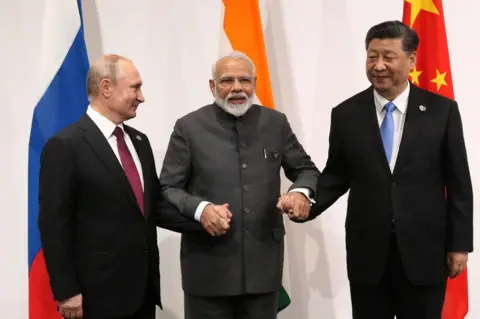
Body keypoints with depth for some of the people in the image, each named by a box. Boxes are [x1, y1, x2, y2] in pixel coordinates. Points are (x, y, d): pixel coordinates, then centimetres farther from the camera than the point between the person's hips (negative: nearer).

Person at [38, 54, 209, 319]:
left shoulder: (139, 141, 12)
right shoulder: (66, 146, -11)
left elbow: (155, 207, 12)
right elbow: (54, 226, -13)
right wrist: (66, 292, -15)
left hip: (143, 288, 7)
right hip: (98, 293, -7)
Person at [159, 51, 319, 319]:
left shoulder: (275, 123, 6)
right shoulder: (189, 127, -2)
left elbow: (306, 169, 14)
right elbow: (167, 189, -2)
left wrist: (301, 192, -9)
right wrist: (200, 209, -21)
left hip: (263, 261, 3)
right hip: (208, 265, -2)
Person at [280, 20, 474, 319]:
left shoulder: (442, 110, -3)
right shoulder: (346, 114, 0)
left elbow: (458, 183, 0)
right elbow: (336, 175, 7)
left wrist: (460, 244, -2)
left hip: (424, 249, -1)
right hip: (367, 251, 1)